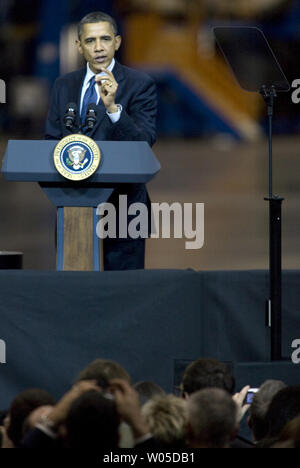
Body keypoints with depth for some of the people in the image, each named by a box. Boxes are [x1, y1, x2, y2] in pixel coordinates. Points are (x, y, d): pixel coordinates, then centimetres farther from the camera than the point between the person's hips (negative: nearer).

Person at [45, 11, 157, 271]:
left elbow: (145, 142, -15)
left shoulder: (140, 84, -4)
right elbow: (51, 140, 13)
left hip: (122, 202, -4)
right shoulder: (64, 85, 10)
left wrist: (112, 107, -28)